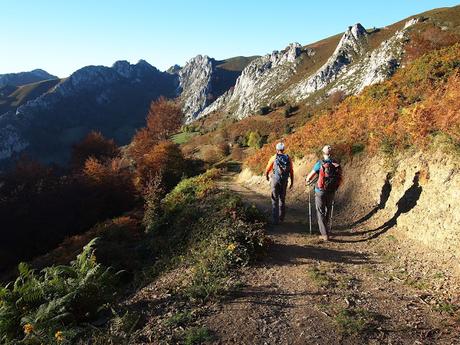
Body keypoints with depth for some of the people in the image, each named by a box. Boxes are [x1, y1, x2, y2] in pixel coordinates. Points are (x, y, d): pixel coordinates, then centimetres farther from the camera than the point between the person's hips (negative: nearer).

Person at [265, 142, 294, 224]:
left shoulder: (273, 158, -5)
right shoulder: (288, 159, 1)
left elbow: (267, 170, 3)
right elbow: (291, 172, 1)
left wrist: (267, 177, 24)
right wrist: (292, 182, 13)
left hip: (275, 181, -3)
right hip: (284, 181, 3)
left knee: (275, 200, 4)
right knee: (282, 199, 19)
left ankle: (276, 220, 1)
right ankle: (281, 217, 28)